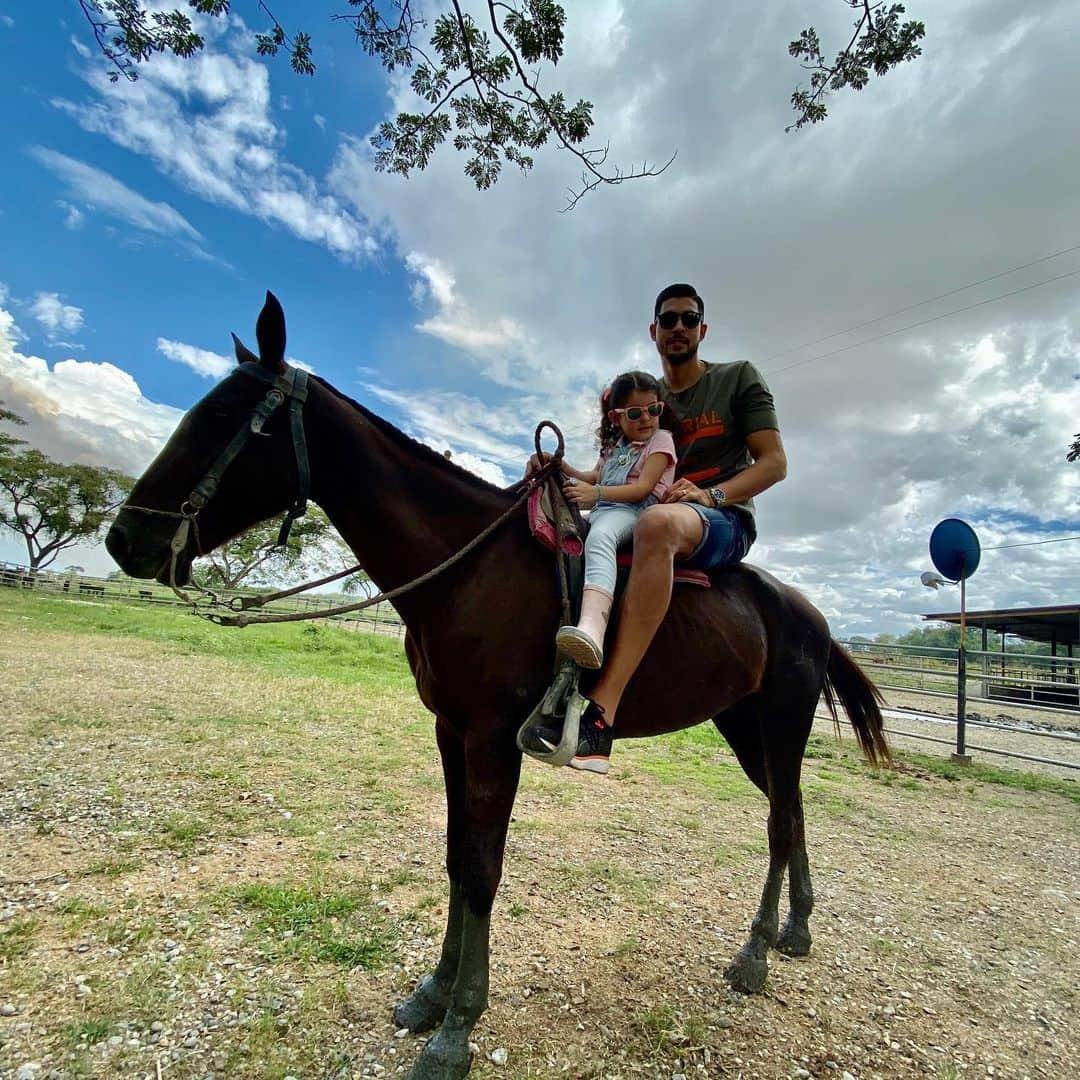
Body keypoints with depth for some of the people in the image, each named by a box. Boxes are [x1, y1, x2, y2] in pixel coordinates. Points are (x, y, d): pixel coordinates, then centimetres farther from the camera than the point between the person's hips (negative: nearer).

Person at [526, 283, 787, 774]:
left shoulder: (738, 378, 9)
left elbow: (774, 462, -1)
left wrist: (710, 494, -20)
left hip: (724, 521, -5)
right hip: (649, 518, 6)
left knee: (656, 522, -41)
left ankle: (601, 709, -49)